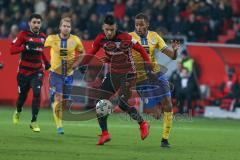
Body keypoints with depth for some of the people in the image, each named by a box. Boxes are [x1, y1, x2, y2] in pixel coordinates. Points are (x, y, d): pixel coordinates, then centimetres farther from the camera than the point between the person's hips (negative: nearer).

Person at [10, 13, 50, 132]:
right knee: (22, 95, 9)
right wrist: (25, 47, -31)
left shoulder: (42, 37, 5)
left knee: (37, 93, -18)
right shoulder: (23, 35, -9)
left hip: (37, 71, 2)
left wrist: (46, 63, 16)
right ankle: (18, 112, 44)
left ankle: (34, 122, -12)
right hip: (24, 71, -2)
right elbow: (12, 50, -18)